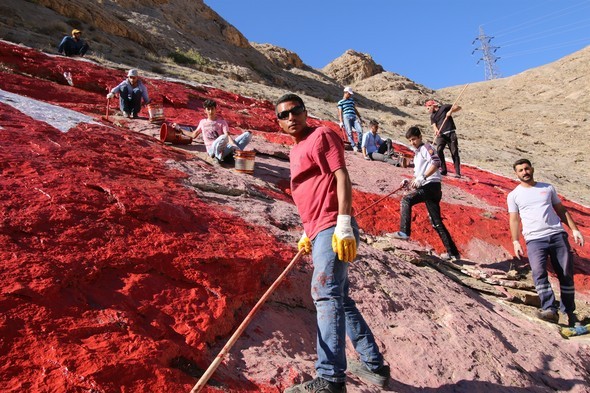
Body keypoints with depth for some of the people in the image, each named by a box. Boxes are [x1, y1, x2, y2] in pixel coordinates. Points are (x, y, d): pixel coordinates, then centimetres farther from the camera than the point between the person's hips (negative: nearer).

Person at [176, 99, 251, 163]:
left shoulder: (222, 122, 12)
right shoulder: (202, 122, 19)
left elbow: (228, 135, -5)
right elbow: (193, 135, 32)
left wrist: (233, 144, -27)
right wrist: (179, 128, 35)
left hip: (224, 148, 2)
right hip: (212, 149, -2)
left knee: (248, 134, -20)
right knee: (223, 137, -41)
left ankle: (233, 153, -36)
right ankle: (220, 157, -22)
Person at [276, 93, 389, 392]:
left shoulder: (320, 135, -2)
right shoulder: (297, 150, 24)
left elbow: (342, 177, -13)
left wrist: (344, 223, -23)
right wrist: (308, 233, 26)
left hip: (334, 229, -10)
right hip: (320, 233, 10)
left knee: (325, 293, -18)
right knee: (338, 298, 13)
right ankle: (373, 365, 23)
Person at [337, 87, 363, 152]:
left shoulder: (352, 100, 27)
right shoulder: (340, 102, 12)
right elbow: (340, 112, 4)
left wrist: (360, 117, 27)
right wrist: (341, 122, -7)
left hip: (354, 118, 4)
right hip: (346, 117, -4)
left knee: (360, 130, -16)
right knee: (349, 132, -19)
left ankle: (359, 146, -9)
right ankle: (354, 146, -17)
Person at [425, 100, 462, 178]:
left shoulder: (444, 108, 5)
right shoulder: (432, 116, 14)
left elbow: (458, 107, 4)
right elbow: (434, 125, 0)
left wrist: (450, 111, -13)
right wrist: (436, 130, -22)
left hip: (451, 134, -3)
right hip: (441, 135, 3)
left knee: (454, 152, -5)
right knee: (439, 150, -17)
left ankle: (457, 172, -2)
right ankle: (443, 170, -8)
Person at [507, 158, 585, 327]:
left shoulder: (547, 188, 15)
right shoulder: (514, 195, 10)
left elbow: (561, 210, 17)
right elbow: (514, 219, 5)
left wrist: (574, 229, 6)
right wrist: (515, 241, -5)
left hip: (557, 235, 2)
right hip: (534, 239, -2)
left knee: (566, 274, 3)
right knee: (539, 272, -22)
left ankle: (569, 311, 15)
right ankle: (549, 309, -24)